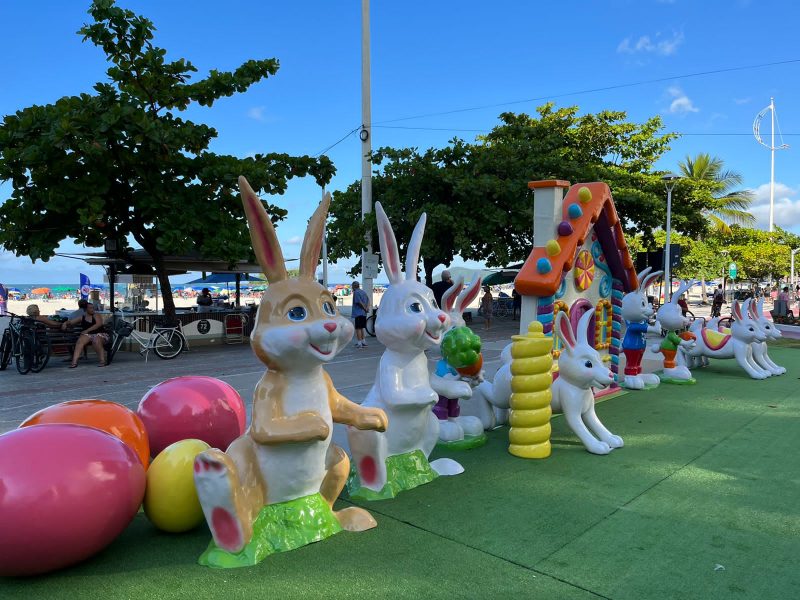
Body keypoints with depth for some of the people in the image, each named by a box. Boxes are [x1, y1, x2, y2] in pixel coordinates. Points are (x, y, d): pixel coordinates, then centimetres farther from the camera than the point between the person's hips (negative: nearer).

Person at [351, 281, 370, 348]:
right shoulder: (364, 292, 15)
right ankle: (363, 342, 22)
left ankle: (359, 343, -6)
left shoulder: (356, 292, -10)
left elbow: (359, 302, -17)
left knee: (358, 328, -4)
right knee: (361, 328, 17)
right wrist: (367, 307, -4)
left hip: (358, 313, -8)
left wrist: (365, 308, -8)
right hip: (364, 313, 8)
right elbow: (368, 300, 8)